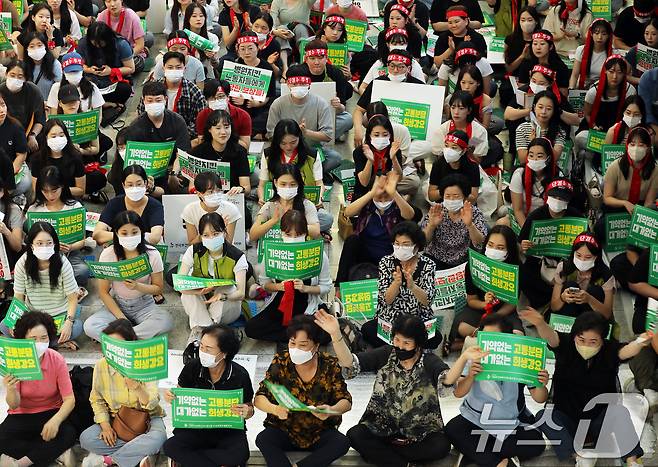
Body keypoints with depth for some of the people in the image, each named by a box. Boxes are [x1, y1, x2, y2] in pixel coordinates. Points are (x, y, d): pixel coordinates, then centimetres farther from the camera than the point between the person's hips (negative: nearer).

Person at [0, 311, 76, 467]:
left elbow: (69, 400, -16)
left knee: (69, 433, -31)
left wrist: (55, 421, -36)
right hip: (21, 416, 0)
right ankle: (49, 452, -18)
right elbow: (14, 405, -14)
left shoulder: (57, 360, -13)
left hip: (51, 413, 0)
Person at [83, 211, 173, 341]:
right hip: (116, 305, 0)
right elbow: (104, 292, -6)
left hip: (144, 305, 0)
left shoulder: (152, 254, -9)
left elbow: (158, 289, -2)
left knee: (165, 321, -33)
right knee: (90, 326, -29)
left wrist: (137, 286, -23)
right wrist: (121, 318, -17)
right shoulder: (107, 255, -10)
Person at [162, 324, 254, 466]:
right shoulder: (192, 367, -8)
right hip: (195, 427, 2)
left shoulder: (240, 375, -12)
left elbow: (249, 409, 2)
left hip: (229, 430, -2)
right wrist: (170, 397, -17)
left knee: (240, 454, -34)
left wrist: (246, 412, -23)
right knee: (169, 447, -26)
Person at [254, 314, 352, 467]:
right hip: (284, 430, 0)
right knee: (263, 439, -28)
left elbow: (346, 402, -8)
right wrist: (275, 409, -34)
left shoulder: (329, 365, -7)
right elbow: (259, 398, -11)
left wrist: (331, 411, -31)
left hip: (319, 435, 0)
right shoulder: (281, 362, -7)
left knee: (342, 443, -28)